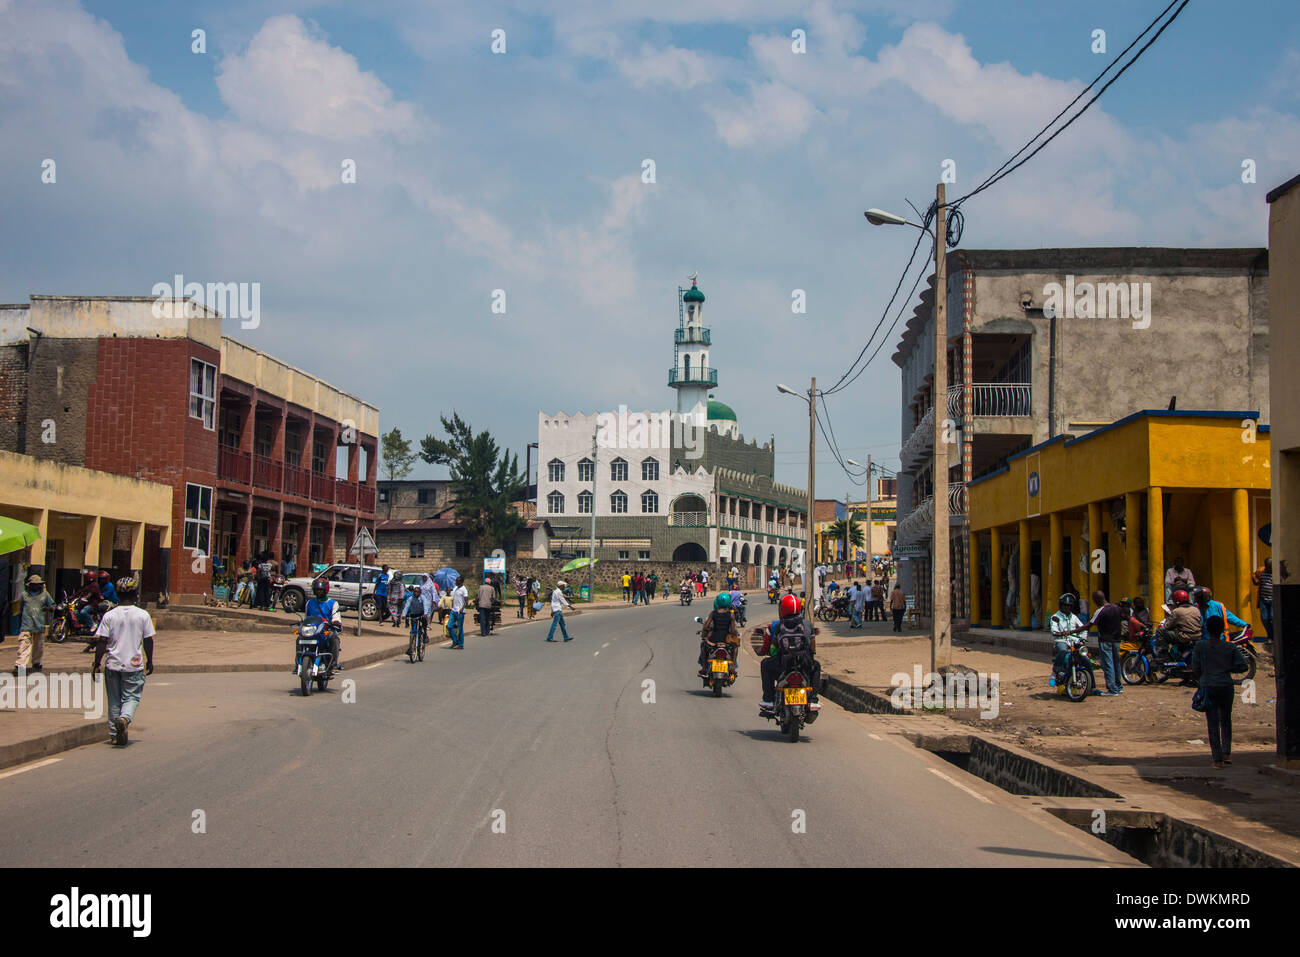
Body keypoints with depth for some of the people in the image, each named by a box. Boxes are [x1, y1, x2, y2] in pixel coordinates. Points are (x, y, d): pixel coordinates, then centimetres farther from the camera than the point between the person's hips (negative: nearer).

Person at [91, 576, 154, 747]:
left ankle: (114, 735, 14)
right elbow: (148, 641, 2)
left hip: (113, 664, 1)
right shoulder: (143, 615, -3)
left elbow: (102, 642, -4)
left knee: (114, 700, 12)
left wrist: (97, 664, 3)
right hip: (134, 665, -1)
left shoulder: (109, 615, -3)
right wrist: (149, 662, 14)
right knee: (131, 697, 5)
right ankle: (125, 718, -25)